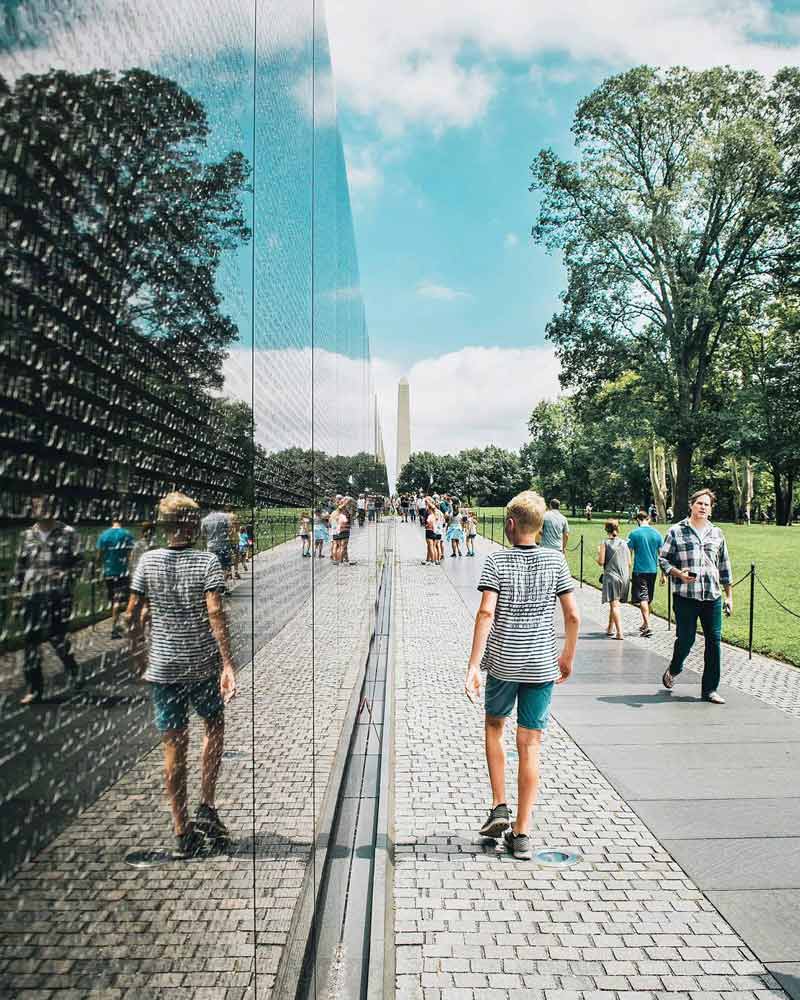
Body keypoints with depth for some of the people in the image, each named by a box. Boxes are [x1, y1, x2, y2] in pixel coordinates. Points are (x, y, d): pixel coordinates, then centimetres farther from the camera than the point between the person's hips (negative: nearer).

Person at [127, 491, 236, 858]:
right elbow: (215, 613, -18)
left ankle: (182, 833, 15)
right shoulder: (207, 561, -8)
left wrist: (137, 650, 15)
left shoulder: (148, 561, -1)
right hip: (203, 663, -2)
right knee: (214, 726, 22)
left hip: (162, 664, 2)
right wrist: (228, 663, -21)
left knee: (173, 745, 8)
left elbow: (133, 613, -1)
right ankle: (206, 807, 15)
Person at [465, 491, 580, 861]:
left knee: (494, 725, 23)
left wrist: (473, 665, -18)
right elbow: (573, 615, 0)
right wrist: (568, 657, 14)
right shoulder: (555, 560, 0)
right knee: (530, 745, 6)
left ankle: (499, 807, 17)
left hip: (502, 662, -1)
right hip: (542, 664, 1)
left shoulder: (496, 560, -7)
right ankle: (521, 834, 11)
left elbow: (486, 612, -17)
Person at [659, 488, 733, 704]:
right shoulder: (676, 531, 2)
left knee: (714, 641, 0)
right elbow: (663, 559, 3)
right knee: (686, 639, -1)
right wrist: (678, 573, -15)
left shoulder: (717, 534, 14)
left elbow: (725, 567, 18)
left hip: (712, 597, 4)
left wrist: (729, 595, 16)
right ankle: (673, 670, 30)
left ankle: (709, 689, 11)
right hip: (685, 596, -3)